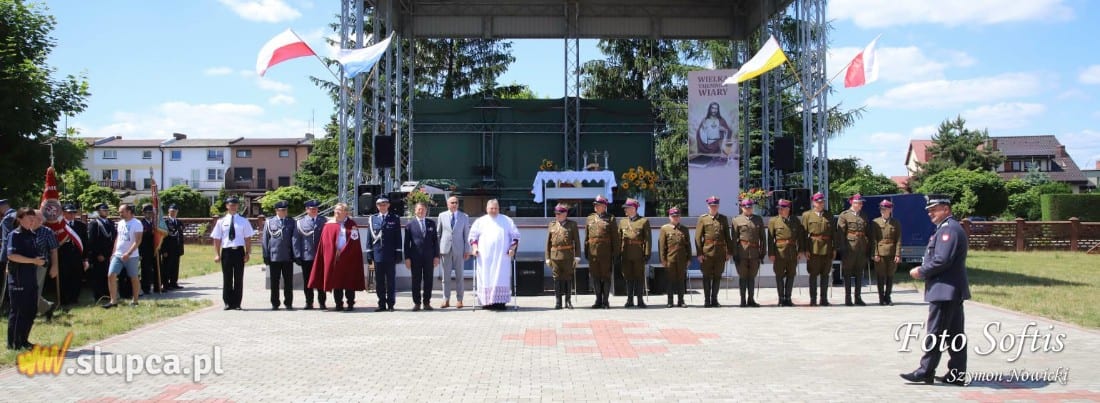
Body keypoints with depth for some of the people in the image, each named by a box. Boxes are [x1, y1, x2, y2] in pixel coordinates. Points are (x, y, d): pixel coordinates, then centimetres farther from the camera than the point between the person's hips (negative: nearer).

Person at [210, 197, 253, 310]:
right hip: (226, 251, 0)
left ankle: (237, 303, 11)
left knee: (238, 279, 4)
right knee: (227, 279, 5)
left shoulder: (243, 221, 4)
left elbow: (248, 239, 4)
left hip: (239, 251, 0)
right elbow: (217, 239, 5)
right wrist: (217, 254, -1)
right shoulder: (221, 221, 5)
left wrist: (247, 253, -3)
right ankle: (228, 303, 14)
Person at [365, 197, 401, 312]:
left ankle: (390, 304, 9)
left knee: (391, 281, 2)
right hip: (377, 255, 2)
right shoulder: (372, 219, 9)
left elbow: (398, 238, 3)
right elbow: (369, 237, 9)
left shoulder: (395, 219, 4)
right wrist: (369, 254, 3)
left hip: (390, 255, -2)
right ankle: (382, 304, 13)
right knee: (379, 282, 6)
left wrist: (398, 253, -3)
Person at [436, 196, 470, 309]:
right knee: (446, 276, 3)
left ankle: (459, 300, 8)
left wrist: (467, 250, 0)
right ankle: (446, 300, 8)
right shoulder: (442, 216, 6)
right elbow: (437, 233, 8)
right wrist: (437, 249, 3)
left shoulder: (464, 217, 6)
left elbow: (466, 235, 5)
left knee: (459, 276, 3)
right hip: (445, 249, 0)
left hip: (459, 250, 0)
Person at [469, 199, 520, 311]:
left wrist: (513, 248, -3)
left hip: (502, 256, 0)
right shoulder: (480, 221, 13)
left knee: (501, 278, -7)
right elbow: (473, 236, 12)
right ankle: (487, 301, -1)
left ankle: (501, 301, -7)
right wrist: (474, 247, -4)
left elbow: (515, 236, 10)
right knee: (486, 278, -3)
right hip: (485, 257, 1)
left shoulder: (507, 221, 12)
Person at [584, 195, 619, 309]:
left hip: (606, 253, -3)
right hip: (593, 252, 3)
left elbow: (615, 238, 0)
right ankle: (598, 300, 15)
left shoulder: (611, 219, 2)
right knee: (595, 277, 6)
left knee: (606, 276, 1)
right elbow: (586, 237, 13)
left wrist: (615, 253, -5)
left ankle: (606, 301, 8)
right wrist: (586, 252, 9)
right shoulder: (589, 219, 12)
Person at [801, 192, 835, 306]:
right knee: (813, 274, 1)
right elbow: (804, 233, -1)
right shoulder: (807, 215, 3)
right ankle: (813, 299, 7)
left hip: (827, 249, 3)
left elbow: (833, 233, 11)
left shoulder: (829, 216, 12)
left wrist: (834, 249, 5)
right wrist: (805, 249, -8)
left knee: (825, 274, 6)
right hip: (813, 249, -3)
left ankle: (824, 299, 12)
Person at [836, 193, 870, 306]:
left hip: (862, 249, 5)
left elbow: (868, 232, 15)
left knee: (859, 274, 8)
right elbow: (840, 233, -6)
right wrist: (842, 248, -13)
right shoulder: (844, 215, 0)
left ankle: (858, 297, 14)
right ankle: (848, 298, 5)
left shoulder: (864, 216, 15)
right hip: (849, 249, -4)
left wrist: (868, 249, 8)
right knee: (848, 274, 1)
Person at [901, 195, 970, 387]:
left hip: (945, 290, -10)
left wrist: (921, 271, -11)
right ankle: (957, 374, 14)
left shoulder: (949, 229, -15)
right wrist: (924, 270, 10)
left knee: (936, 333, -4)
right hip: (952, 290, 10)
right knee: (955, 333, 10)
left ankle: (926, 371, 2)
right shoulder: (948, 228, 18)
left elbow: (942, 260, -23)